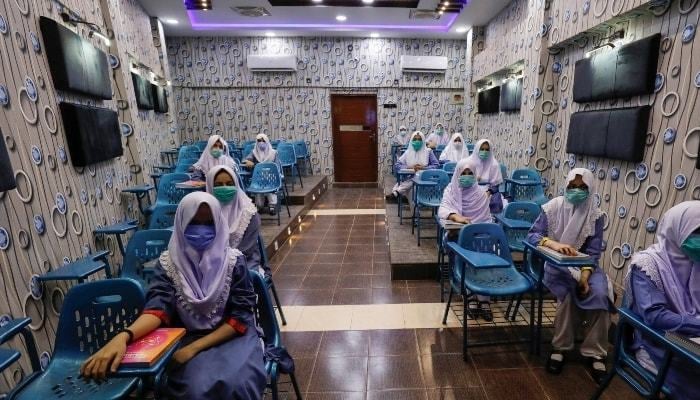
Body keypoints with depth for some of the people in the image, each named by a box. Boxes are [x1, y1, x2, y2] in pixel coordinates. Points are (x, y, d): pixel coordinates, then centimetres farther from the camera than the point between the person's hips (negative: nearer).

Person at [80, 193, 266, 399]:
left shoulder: (233, 261, -6)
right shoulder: (169, 263, -2)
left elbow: (240, 316, -8)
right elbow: (158, 307, -16)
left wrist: (195, 347, -16)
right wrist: (123, 336, -37)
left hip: (232, 336, -1)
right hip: (187, 338, 1)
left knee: (235, 383, -29)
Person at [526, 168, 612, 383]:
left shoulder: (595, 215, -1)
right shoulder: (553, 207, -6)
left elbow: (593, 252, -5)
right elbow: (532, 235, -12)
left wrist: (585, 274, -21)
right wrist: (553, 244, -32)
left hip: (584, 264, 3)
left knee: (600, 293, -26)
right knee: (568, 291, -30)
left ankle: (594, 353, -7)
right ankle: (560, 347, -9)